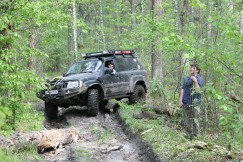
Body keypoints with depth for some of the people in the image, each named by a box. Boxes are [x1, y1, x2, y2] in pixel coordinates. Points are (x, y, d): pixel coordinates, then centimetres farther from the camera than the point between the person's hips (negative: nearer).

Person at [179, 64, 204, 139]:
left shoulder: (200, 79, 2)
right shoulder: (186, 79, 16)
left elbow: (198, 90, -9)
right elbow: (182, 89, 11)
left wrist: (195, 81, -19)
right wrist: (180, 100, 2)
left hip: (194, 103, -5)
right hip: (185, 102, 5)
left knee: (195, 120, -7)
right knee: (186, 121, 8)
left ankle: (195, 136, -1)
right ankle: (188, 136, 16)